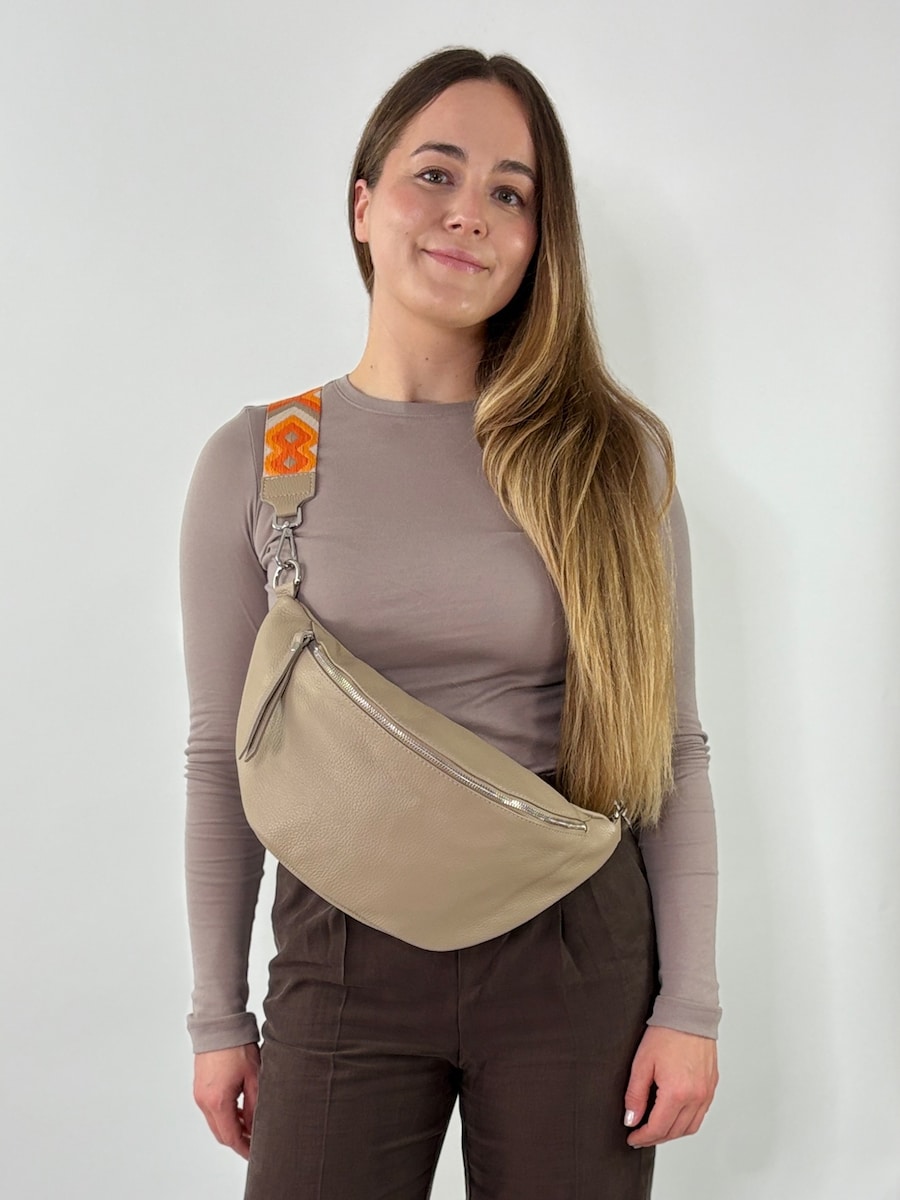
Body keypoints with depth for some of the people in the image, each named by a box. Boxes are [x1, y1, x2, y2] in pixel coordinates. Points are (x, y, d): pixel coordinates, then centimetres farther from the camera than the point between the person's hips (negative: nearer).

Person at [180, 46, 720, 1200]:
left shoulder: (614, 454, -2)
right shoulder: (254, 461, -1)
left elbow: (671, 748, 1)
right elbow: (223, 758, 3)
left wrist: (689, 1003, -2)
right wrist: (219, 1015, 6)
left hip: (574, 947, 0)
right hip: (343, 958, 0)